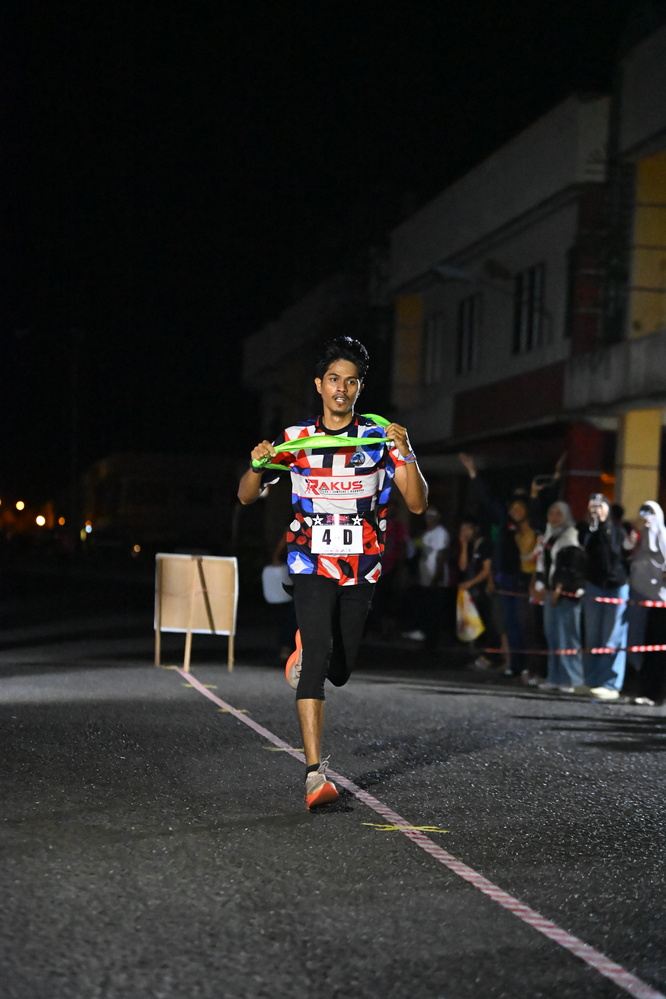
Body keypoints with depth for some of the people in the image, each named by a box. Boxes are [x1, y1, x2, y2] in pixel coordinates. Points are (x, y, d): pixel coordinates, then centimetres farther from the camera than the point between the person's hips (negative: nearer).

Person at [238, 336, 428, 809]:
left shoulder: (380, 437, -1)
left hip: (361, 569, 2)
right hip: (312, 563, -2)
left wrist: (404, 452, -21)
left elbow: (418, 504, -6)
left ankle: (304, 654, 47)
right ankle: (315, 773, -23)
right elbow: (247, 496, 5)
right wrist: (258, 464, -16)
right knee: (318, 656, -21)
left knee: (339, 672, 8)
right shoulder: (295, 439, 1)